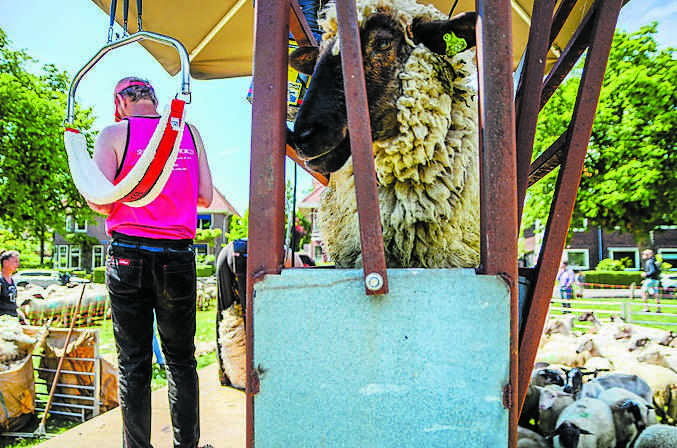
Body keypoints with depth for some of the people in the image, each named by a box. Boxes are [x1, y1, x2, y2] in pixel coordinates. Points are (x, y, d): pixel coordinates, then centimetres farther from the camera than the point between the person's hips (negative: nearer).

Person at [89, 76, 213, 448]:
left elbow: (99, 200, -10)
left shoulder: (115, 133, 0)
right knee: (181, 358, 11)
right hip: (178, 255, 2)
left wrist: (123, 205, 12)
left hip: (129, 254, -2)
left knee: (133, 361, 6)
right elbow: (205, 197, 7)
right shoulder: (190, 132, 8)